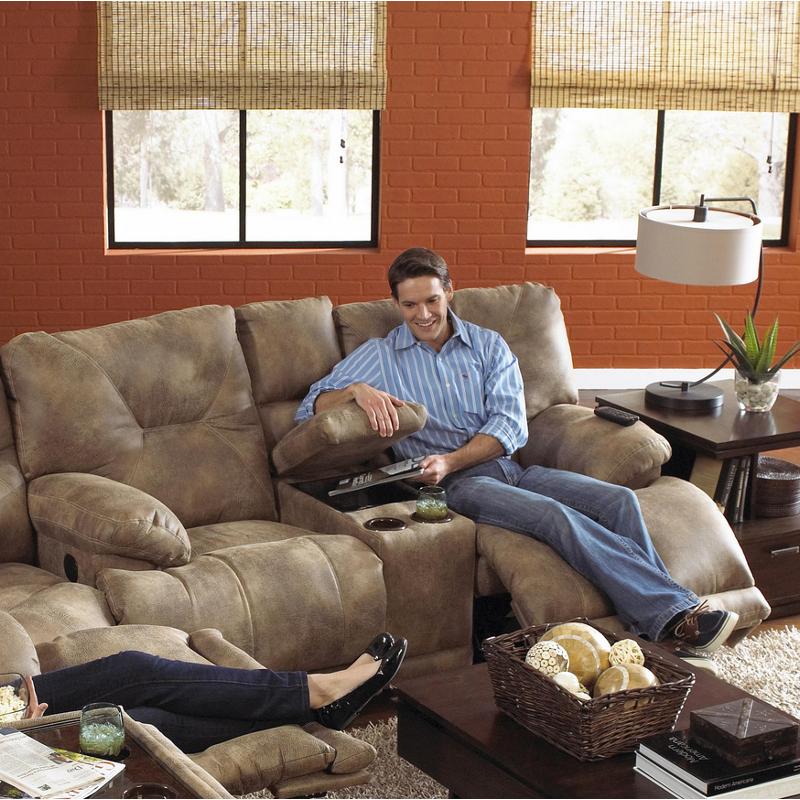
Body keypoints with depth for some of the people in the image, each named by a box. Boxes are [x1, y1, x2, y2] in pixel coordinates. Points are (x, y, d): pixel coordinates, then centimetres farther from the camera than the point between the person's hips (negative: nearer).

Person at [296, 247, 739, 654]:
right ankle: (675, 611, -36)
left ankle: (661, 621, -27)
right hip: (456, 485, -4)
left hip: (508, 466, 5)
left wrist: (451, 461, -14)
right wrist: (357, 390, -18)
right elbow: (310, 407, 3)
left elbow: (511, 426, 3)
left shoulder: (489, 346, 15)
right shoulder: (379, 357, 11)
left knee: (619, 500, -21)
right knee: (555, 515, -32)